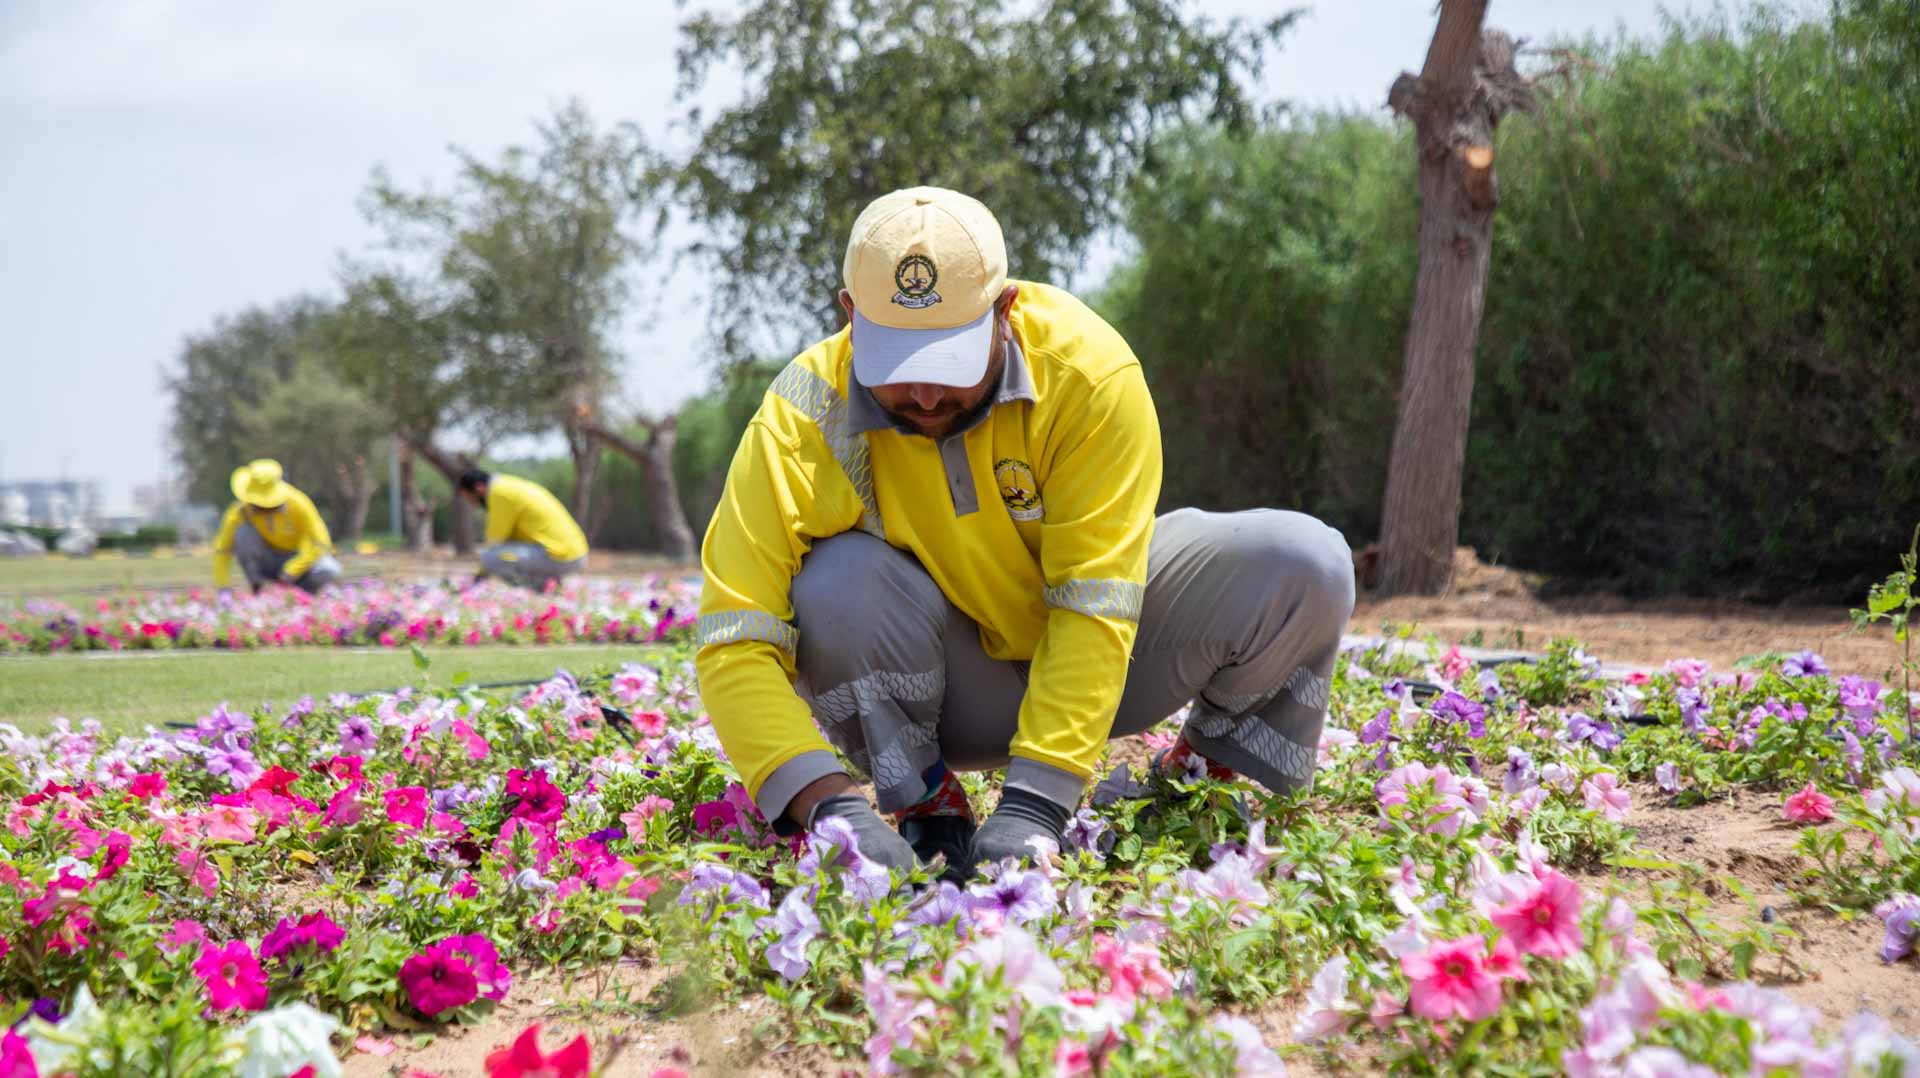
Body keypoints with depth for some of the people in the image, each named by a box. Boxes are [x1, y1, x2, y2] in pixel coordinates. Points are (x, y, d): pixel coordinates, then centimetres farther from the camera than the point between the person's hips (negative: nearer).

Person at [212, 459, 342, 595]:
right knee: (243, 532, -29)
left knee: (328, 571, -34)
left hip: (298, 558, -1)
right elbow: (222, 550, -14)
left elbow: (318, 543, -22)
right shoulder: (239, 512, -20)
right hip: (267, 561, 1)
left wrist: (291, 571, -30)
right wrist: (221, 588, -21)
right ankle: (257, 590, -15)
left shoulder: (299, 505, -23)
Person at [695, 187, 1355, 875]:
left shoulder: (1090, 373, -27)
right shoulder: (803, 420, -25)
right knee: (841, 581, -33)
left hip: (1095, 661, 0)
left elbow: (1093, 610, -28)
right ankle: (927, 807, -8)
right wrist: (829, 804, -43)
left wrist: (1032, 803, -37)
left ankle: (1205, 762, 5)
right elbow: (735, 643, -29)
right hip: (948, 692, 0)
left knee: (1306, 564, -23)